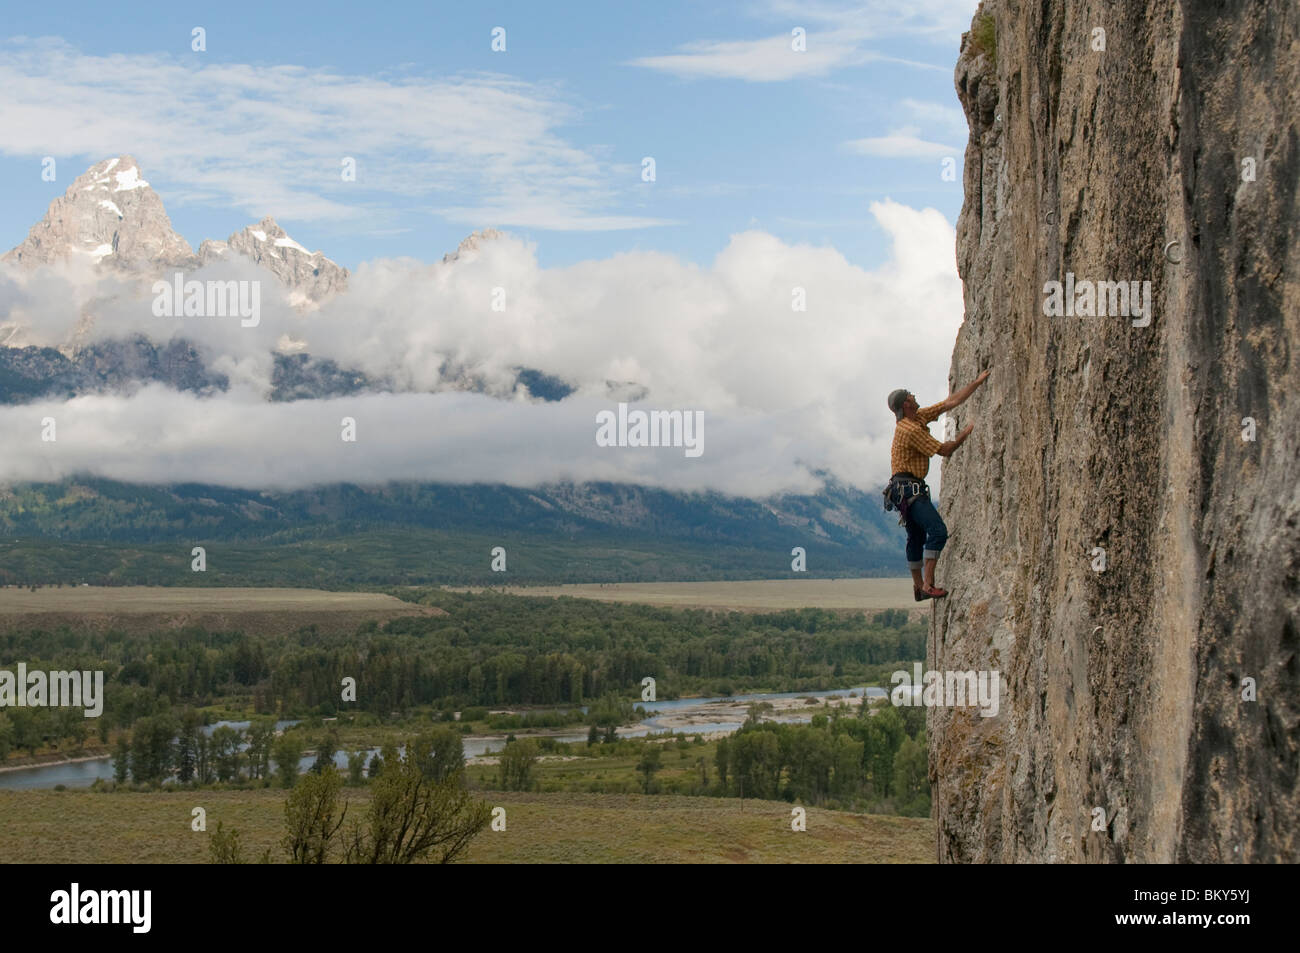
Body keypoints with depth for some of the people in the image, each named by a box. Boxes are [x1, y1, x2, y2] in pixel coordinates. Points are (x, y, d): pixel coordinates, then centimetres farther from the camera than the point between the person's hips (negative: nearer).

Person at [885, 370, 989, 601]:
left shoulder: (919, 417, 10)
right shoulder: (911, 430, -19)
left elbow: (951, 402, 14)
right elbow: (945, 450, -13)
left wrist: (977, 382, 14)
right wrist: (967, 432, -2)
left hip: (905, 489, 11)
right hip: (909, 488, -11)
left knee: (916, 536, 16)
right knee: (937, 531, -19)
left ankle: (918, 586, 23)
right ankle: (928, 584, -23)